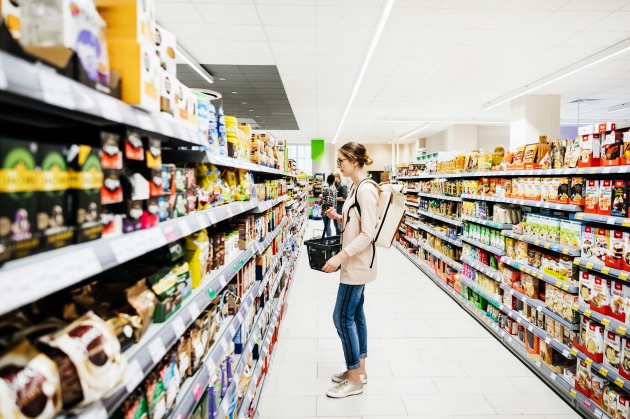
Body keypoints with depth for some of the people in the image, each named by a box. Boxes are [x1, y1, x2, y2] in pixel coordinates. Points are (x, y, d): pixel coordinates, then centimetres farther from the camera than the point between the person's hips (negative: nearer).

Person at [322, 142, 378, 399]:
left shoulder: (366, 189, -19)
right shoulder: (357, 187, 10)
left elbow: (368, 233, -23)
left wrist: (341, 256, -25)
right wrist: (339, 218, 4)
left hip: (357, 263, -10)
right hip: (355, 262, 10)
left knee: (342, 317, -2)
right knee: (355, 313, 16)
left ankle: (354, 380, 13)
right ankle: (359, 369, 30)